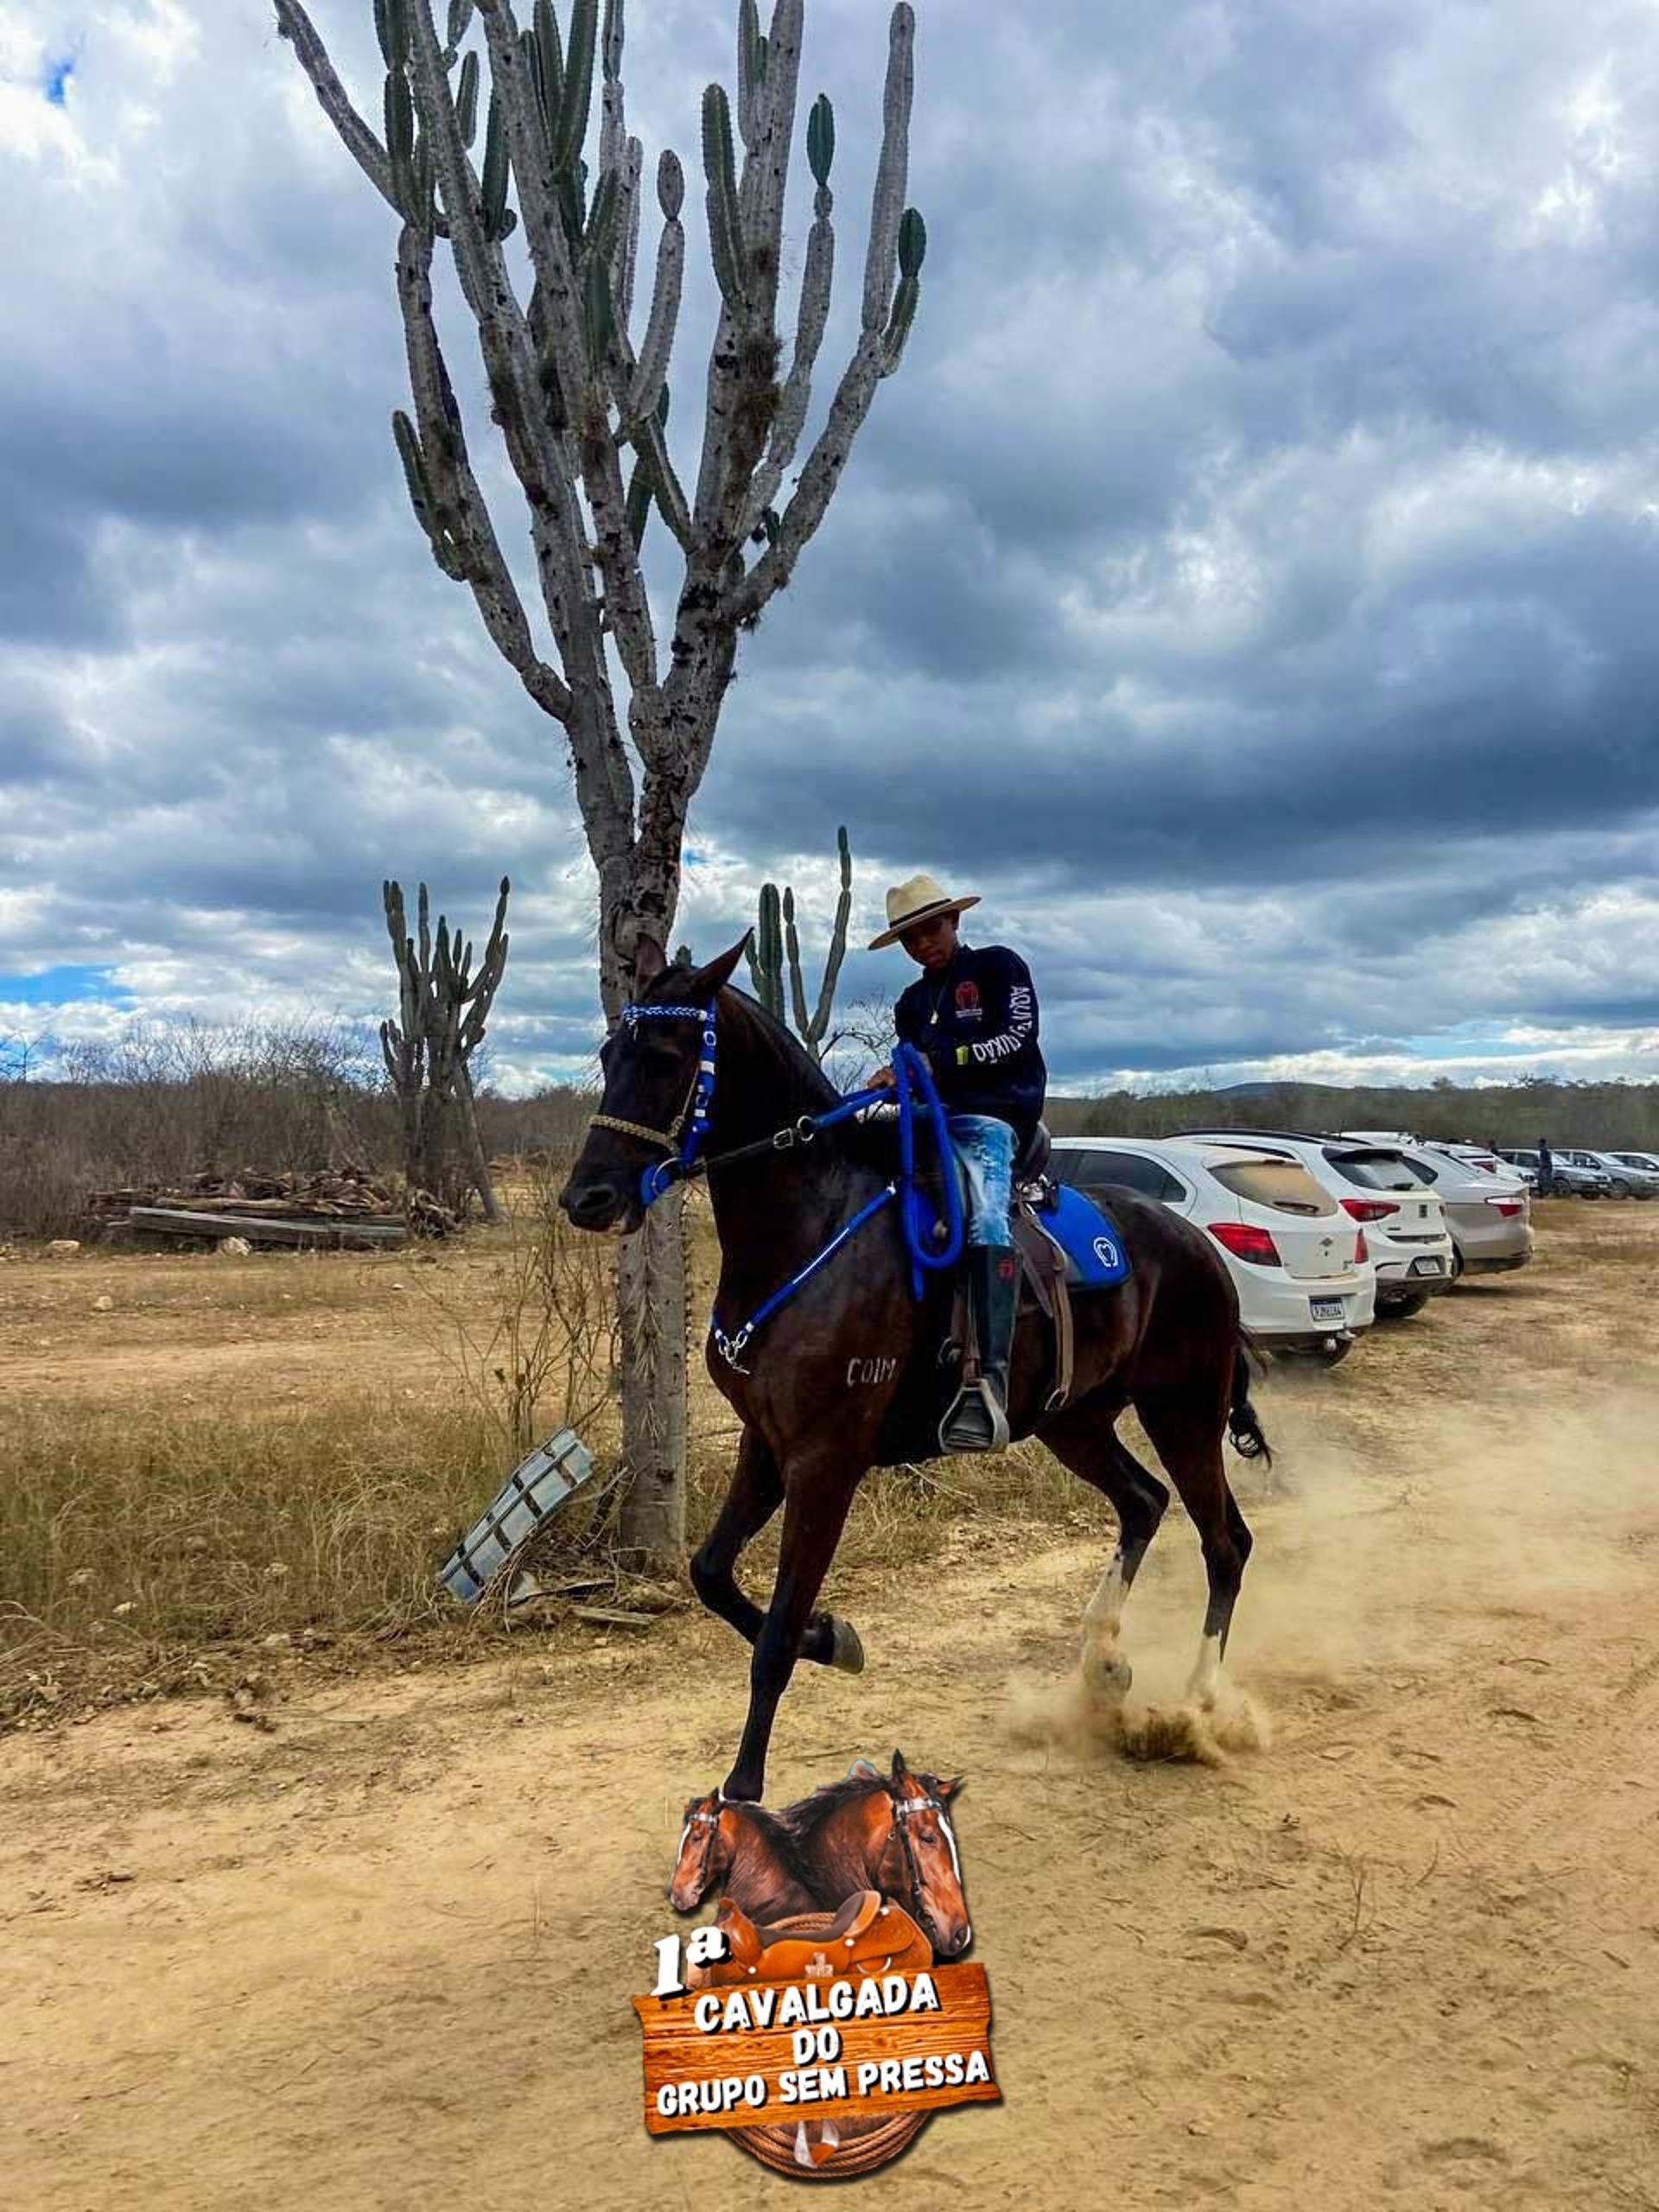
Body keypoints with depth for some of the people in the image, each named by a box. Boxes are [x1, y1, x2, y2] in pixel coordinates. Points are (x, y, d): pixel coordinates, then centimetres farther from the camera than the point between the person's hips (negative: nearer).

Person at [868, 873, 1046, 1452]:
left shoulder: (998, 966, 8)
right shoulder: (912, 1003, 26)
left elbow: (1015, 1040, -6)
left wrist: (935, 1061, -14)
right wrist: (895, 1081, -1)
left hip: (991, 1118, -8)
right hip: (930, 1123, 8)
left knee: (986, 1220, -33)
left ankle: (990, 1383, -48)